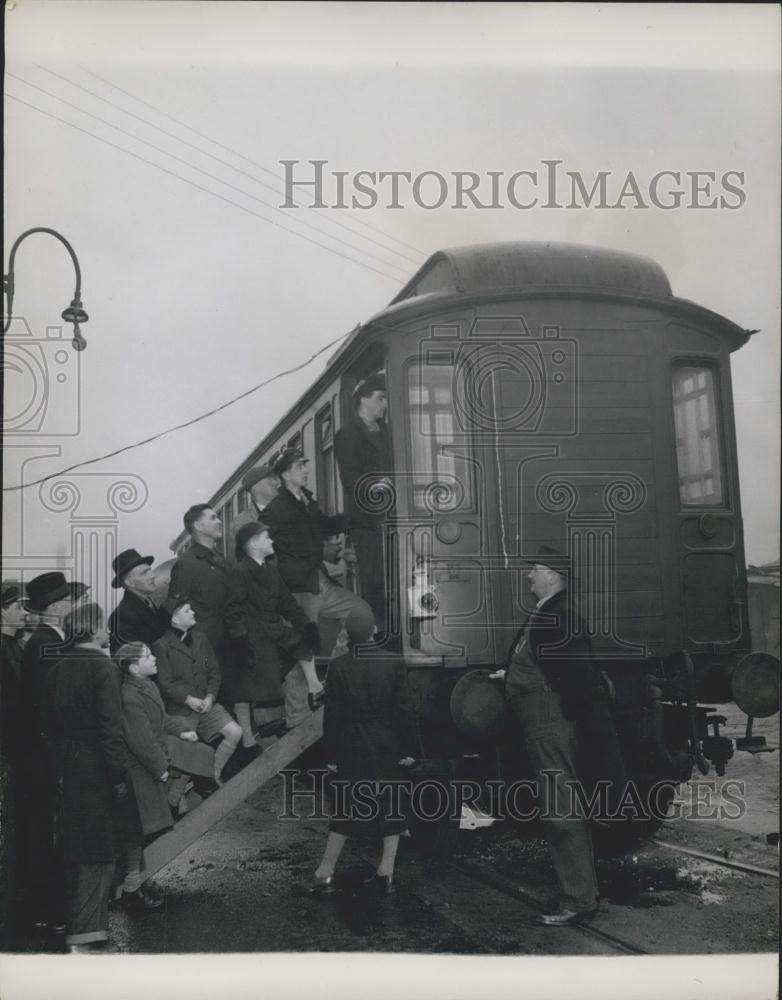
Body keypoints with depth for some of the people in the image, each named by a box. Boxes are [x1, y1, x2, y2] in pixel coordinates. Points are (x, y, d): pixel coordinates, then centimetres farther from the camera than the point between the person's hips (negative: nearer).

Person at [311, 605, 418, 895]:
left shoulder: (339, 668, -9)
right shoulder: (394, 663, -8)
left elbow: (331, 716, -5)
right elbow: (405, 710, -7)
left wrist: (331, 755, 3)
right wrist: (410, 749, 0)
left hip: (353, 752, 0)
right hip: (389, 750, 0)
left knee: (345, 812, 10)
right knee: (391, 810, 12)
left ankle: (325, 874, 11)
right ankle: (386, 874, 12)